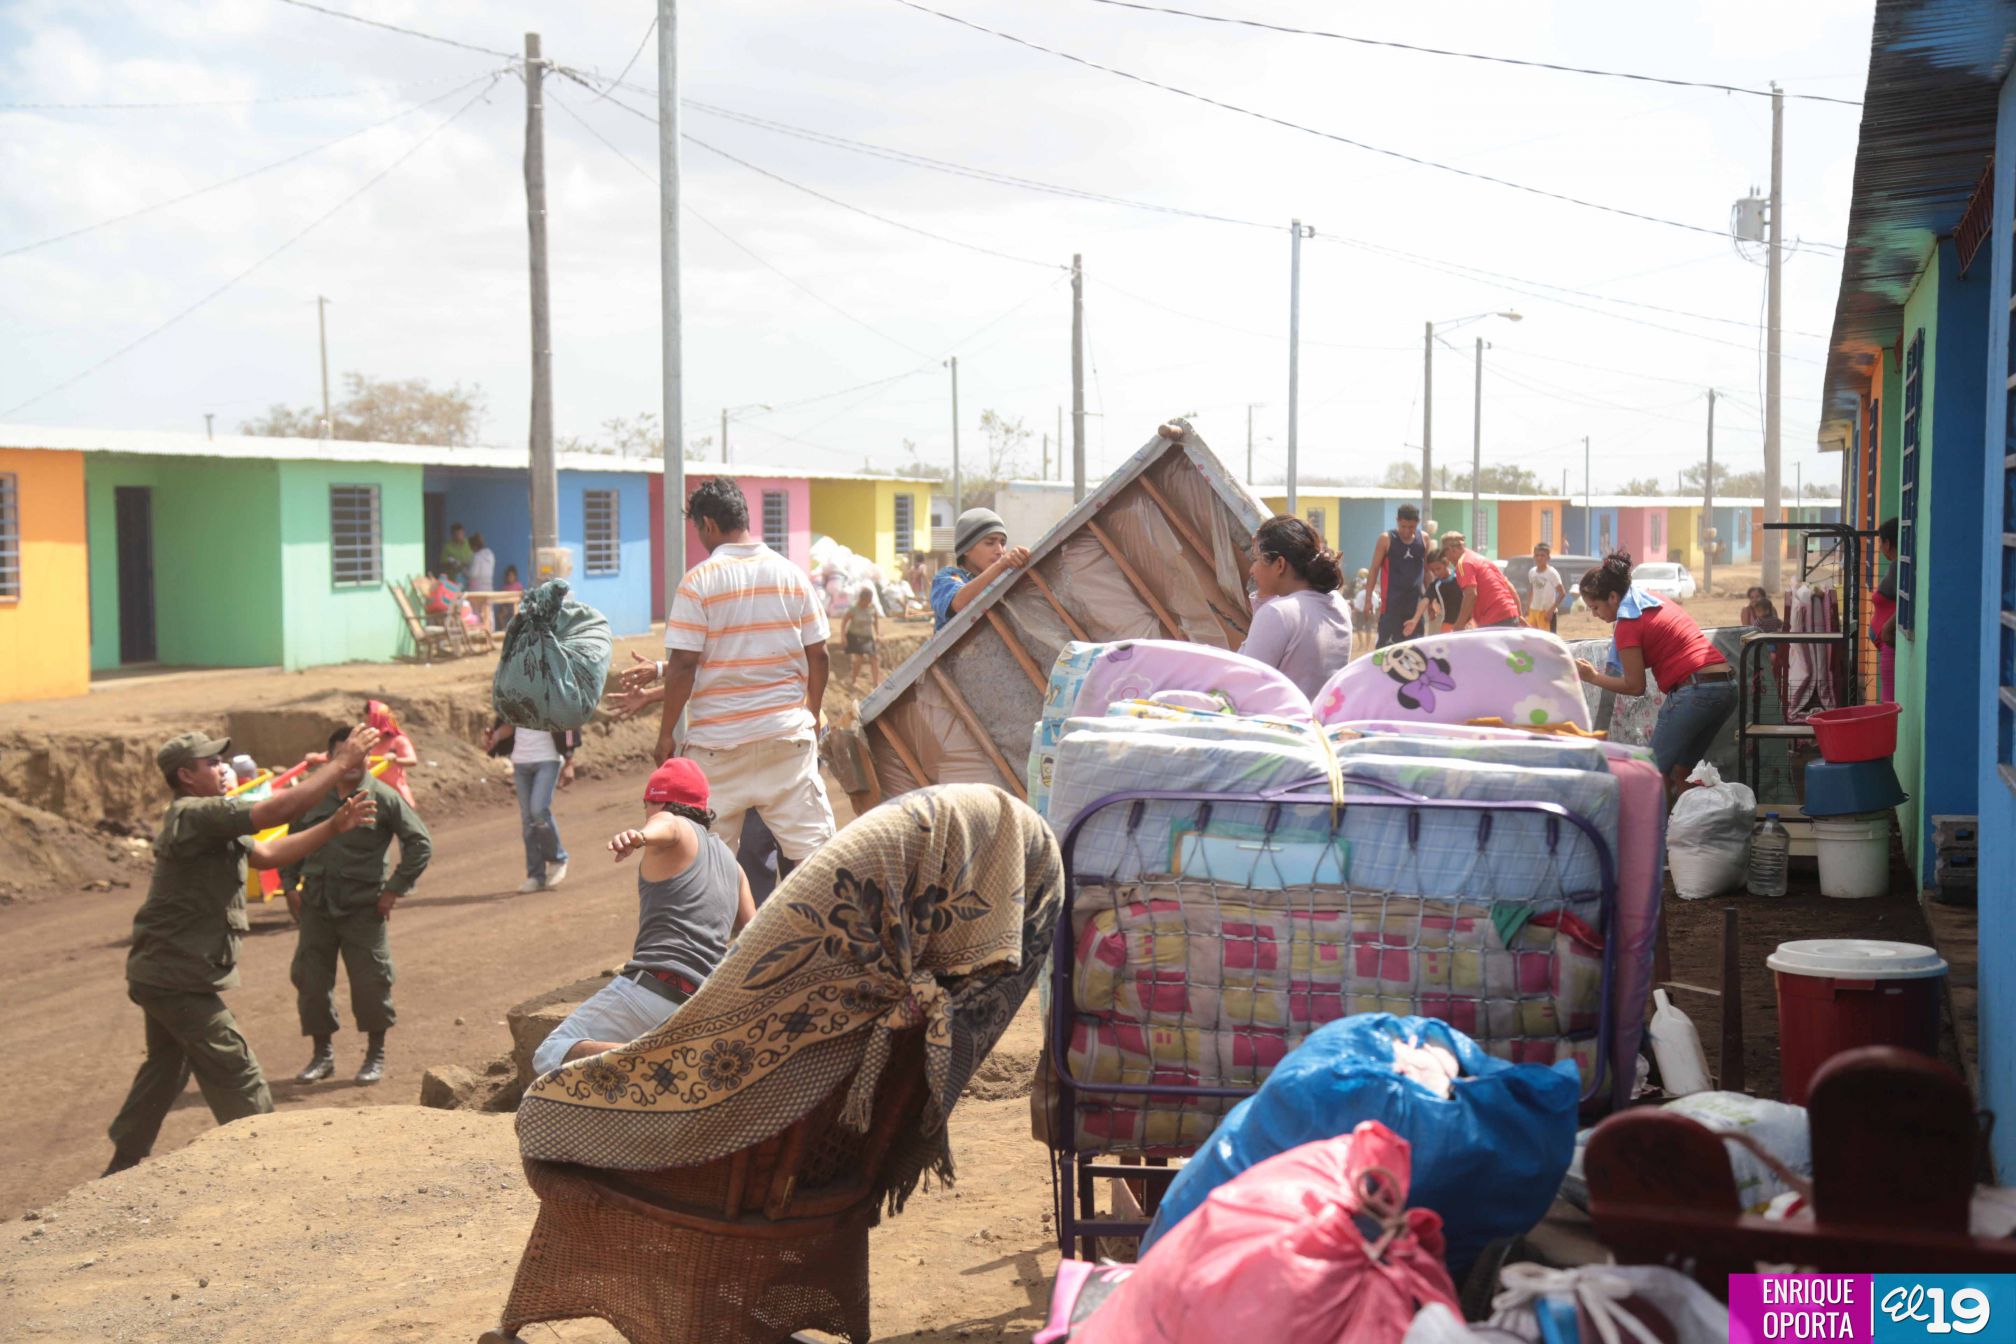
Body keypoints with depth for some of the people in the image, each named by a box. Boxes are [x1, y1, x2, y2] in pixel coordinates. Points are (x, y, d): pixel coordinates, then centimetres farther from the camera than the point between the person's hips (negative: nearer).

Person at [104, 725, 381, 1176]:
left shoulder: (210, 824, 13)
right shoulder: (194, 815, -19)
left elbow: (268, 854, 10)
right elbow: (281, 809, -27)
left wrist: (335, 825, 0)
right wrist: (341, 763, -22)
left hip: (164, 973, 11)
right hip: (180, 977, -11)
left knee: (165, 1070, 23)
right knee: (238, 1078, -3)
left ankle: (123, 1168, 33)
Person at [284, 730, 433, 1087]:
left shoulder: (384, 798, -5)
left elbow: (420, 843, -2)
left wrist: (395, 889, -6)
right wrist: (290, 886, 8)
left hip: (364, 909, -3)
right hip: (316, 907, 4)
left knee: (370, 982, 0)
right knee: (310, 979, 6)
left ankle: (375, 1056, 16)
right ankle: (323, 1054, 22)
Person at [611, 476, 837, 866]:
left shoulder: (698, 581, -7)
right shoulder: (792, 574, 4)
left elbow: (684, 665, -10)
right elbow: (818, 656, 6)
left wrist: (666, 734, -1)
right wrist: (812, 715, 20)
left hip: (719, 740, -3)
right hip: (788, 734, 3)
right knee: (810, 849, 3)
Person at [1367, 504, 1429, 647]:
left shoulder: (1423, 539, 5)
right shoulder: (1386, 539, -6)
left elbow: (1427, 569, 14)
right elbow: (1375, 569, -2)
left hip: (1415, 600, 4)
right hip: (1391, 600, -4)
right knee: (1387, 643, -8)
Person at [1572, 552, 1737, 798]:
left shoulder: (1628, 623, -6)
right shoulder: (1656, 601, 19)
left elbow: (1635, 686, -5)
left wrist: (1593, 677, 6)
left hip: (1694, 691, -9)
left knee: (1657, 771, 1)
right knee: (1679, 771, 16)